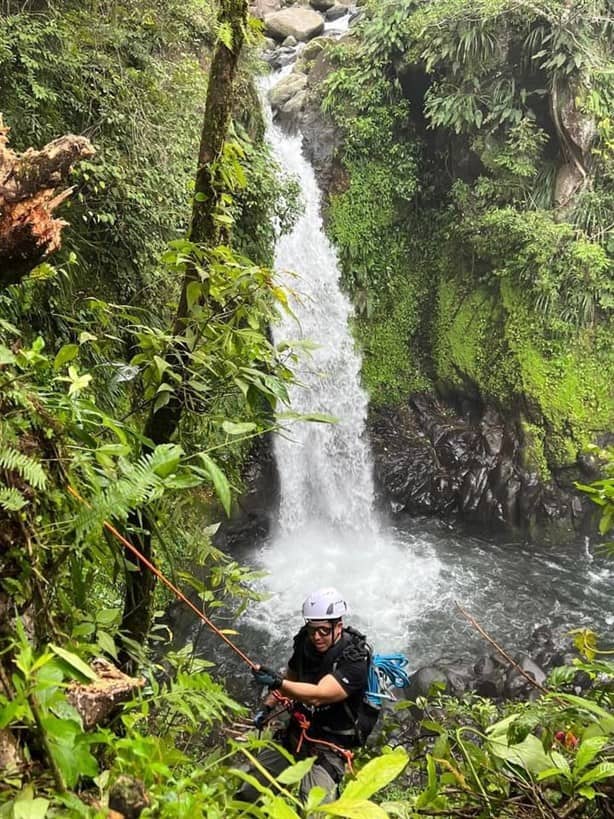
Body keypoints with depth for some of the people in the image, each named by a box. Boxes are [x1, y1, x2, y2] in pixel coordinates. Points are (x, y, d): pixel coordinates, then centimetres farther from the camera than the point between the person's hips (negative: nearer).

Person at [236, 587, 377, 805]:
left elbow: (317, 695, -33)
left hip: (329, 748, -6)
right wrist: (268, 706, 6)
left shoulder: (355, 662, -22)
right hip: (294, 735, 6)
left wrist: (277, 682, -45)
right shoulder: (305, 642, -2)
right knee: (248, 795, 7)